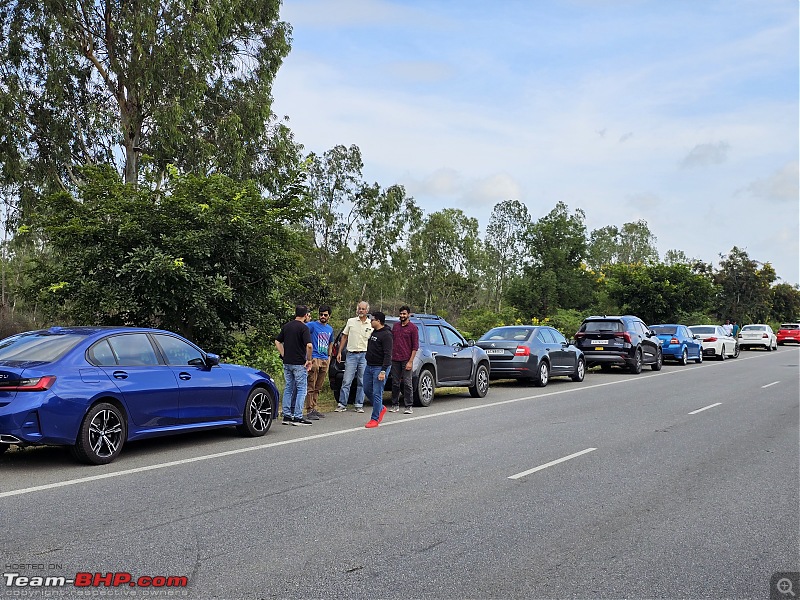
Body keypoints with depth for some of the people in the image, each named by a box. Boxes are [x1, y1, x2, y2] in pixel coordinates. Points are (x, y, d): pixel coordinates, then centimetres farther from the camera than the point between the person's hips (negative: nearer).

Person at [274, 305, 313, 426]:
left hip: (287, 363, 7)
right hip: (299, 363, -6)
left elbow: (277, 342, 13)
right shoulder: (303, 328, -12)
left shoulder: (286, 326, 9)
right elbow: (309, 345, -22)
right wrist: (309, 360, -9)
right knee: (301, 389, 0)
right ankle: (297, 417, -2)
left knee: (288, 388, 13)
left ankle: (287, 416, 14)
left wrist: (284, 356, 12)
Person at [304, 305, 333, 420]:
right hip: (314, 358, -7)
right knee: (311, 387, -7)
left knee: (318, 387, 11)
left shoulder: (330, 329, 18)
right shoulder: (313, 325, -5)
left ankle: (314, 409, 17)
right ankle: (309, 411, -6)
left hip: (325, 360, 7)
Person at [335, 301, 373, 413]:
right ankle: (342, 404, 1)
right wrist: (339, 352, 8)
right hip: (351, 354, 0)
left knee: (362, 382, 6)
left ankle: (359, 405, 14)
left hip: (364, 355, 0)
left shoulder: (371, 325, 5)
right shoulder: (351, 321, 6)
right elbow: (344, 337, 12)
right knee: (346, 381, -3)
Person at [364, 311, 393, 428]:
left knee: (377, 394, -7)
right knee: (367, 390, 13)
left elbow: (388, 355, -20)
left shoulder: (386, 335, -14)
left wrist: (383, 371, -25)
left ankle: (375, 419, -1)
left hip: (379, 368, -9)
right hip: (369, 366, 9)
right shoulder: (374, 332, 15)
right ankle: (381, 408, 30)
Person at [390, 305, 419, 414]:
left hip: (406, 360, -4)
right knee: (395, 384, 7)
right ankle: (395, 405, 16)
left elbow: (415, 346, -4)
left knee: (407, 384, -5)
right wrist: (390, 357, 10)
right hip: (395, 360, 5)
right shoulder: (395, 327, 14)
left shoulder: (413, 328, -1)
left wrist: (410, 361, -11)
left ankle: (408, 406, 1)